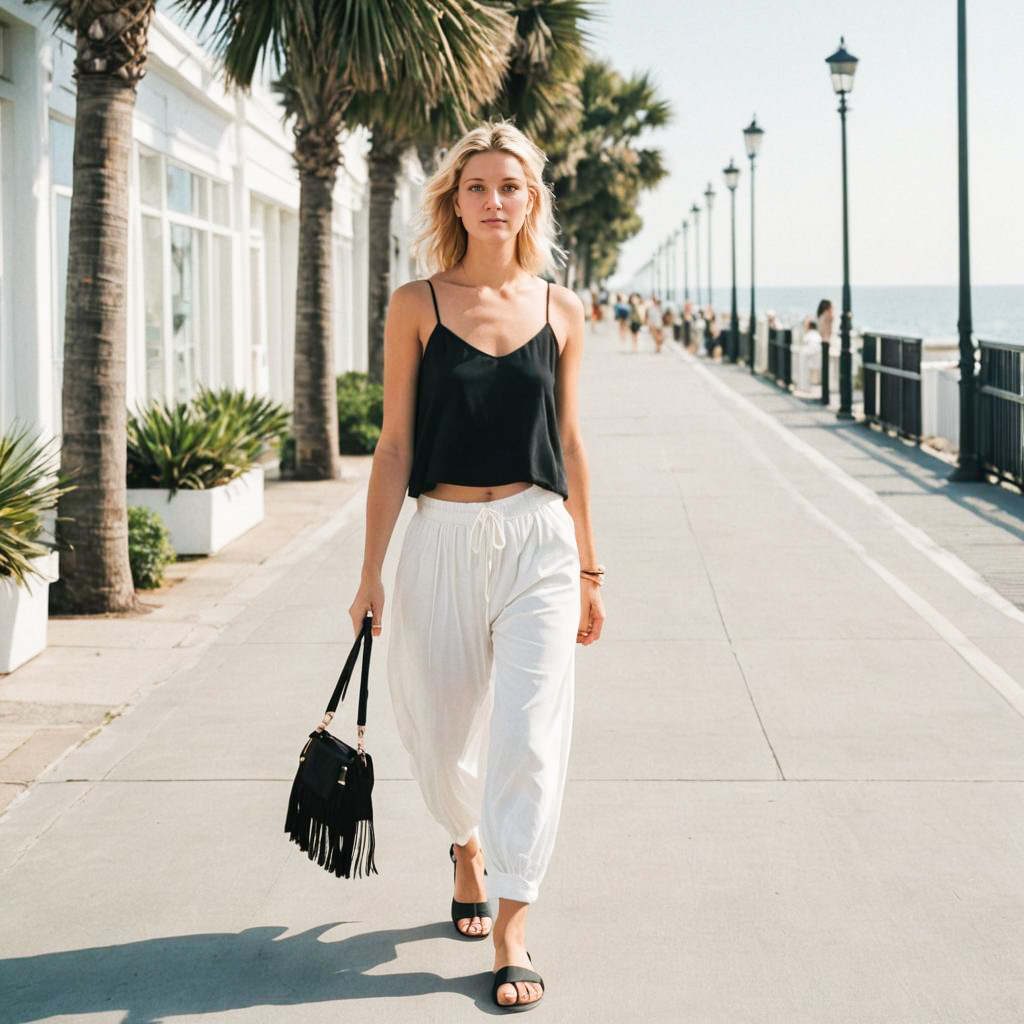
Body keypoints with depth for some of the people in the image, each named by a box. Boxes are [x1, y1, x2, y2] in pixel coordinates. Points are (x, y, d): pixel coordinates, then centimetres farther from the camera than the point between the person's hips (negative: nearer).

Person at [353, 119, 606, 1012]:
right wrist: (372, 572, -2)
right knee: (440, 729, 11)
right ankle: (467, 849, 41)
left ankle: (512, 929, -2)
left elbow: (569, 442, 11)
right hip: (444, 538, 0)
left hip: (538, 541, 0)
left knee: (528, 730, -7)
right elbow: (395, 444, 0)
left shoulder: (560, 310, 5)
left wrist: (589, 570, 13)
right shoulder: (418, 306, 0)